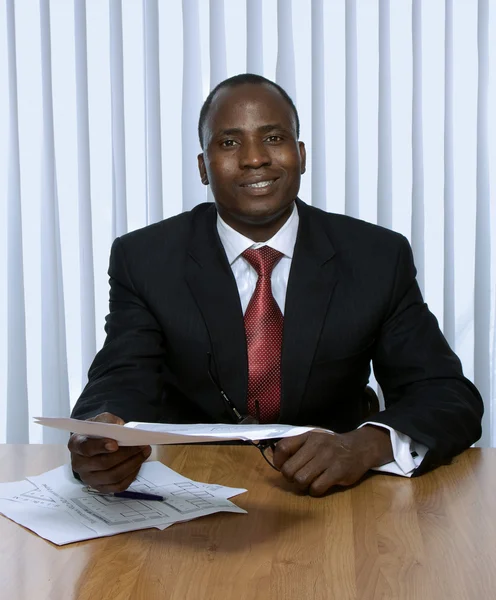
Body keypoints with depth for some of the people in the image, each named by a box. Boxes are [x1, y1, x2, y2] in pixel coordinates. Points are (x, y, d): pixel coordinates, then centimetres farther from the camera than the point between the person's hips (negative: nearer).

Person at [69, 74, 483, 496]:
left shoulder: (379, 258, -2)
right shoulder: (143, 259, -3)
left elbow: (454, 397, -6)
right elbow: (123, 384, -13)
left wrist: (366, 445, -29)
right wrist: (100, 440, -39)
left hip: (331, 498, 1)